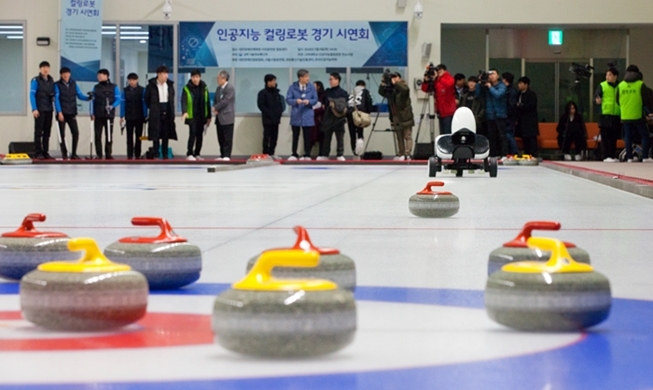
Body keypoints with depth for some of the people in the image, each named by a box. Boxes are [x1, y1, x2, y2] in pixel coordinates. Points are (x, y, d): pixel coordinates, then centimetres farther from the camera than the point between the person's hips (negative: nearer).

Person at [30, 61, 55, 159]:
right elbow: (32, 95, -9)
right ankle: (38, 152, -2)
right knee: (38, 132, -4)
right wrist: (34, 109, -17)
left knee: (47, 132, 6)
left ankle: (45, 152, 11)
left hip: (49, 110, 5)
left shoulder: (51, 81, 12)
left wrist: (53, 107, 7)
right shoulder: (36, 80, -4)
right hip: (39, 110, -5)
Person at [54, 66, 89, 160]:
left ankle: (74, 154, -1)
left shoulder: (73, 84, 11)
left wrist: (88, 98, -14)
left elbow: (80, 95, 7)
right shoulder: (57, 85, 0)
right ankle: (64, 154, 8)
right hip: (62, 114, -3)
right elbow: (56, 99, -7)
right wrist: (59, 112, -15)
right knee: (62, 134, 0)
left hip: (72, 113, 3)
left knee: (76, 133, -7)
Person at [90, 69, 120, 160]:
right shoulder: (96, 87, 12)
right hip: (98, 115, 2)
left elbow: (118, 99, -1)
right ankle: (98, 154, 5)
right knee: (98, 135, 1)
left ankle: (108, 154, 5)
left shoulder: (114, 87, 3)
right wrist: (92, 113, 2)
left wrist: (112, 106, -19)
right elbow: (93, 100, 11)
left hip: (109, 115, -2)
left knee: (109, 135, 0)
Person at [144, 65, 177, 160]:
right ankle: (156, 155, 1)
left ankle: (165, 155, 11)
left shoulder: (170, 85, 5)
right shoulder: (151, 85, -5)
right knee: (156, 134, -3)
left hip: (167, 113, 3)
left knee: (166, 134, 5)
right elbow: (147, 98, 5)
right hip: (156, 113, -3)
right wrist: (152, 108, 7)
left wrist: (171, 111, 9)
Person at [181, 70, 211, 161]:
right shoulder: (187, 89, -6)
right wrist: (184, 112, -33)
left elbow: (208, 103, 9)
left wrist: (209, 116, 8)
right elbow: (183, 101, -16)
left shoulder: (204, 88, 4)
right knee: (193, 134, -12)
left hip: (202, 116, 4)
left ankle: (197, 154, 16)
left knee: (200, 135, 7)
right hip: (192, 116, -4)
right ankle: (189, 154, -7)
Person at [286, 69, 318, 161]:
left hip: (307, 115, 0)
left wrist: (309, 101, -18)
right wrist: (296, 101, -24)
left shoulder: (311, 87, -2)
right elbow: (288, 99, -6)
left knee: (307, 136, 4)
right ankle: (294, 154, 16)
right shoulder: (293, 87, -5)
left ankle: (307, 155, 12)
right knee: (295, 135, 8)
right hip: (296, 115, 0)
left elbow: (315, 99, 1)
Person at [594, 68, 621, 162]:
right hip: (605, 115, -3)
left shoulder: (619, 87, 9)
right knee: (605, 137, -4)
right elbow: (596, 96, -6)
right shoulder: (602, 85, 2)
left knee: (614, 138, 7)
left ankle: (612, 156, 14)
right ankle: (606, 156, -2)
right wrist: (597, 99, -28)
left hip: (616, 116, 3)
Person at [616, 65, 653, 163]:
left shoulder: (620, 85, 4)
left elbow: (617, 101, 11)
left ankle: (629, 157, 6)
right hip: (638, 116, -3)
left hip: (625, 117, 3)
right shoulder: (640, 84, -6)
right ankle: (645, 157, -2)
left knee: (628, 137, 9)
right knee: (644, 136, 5)